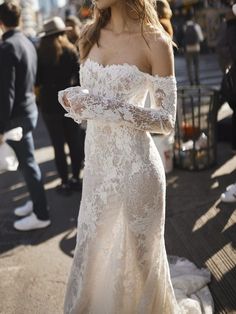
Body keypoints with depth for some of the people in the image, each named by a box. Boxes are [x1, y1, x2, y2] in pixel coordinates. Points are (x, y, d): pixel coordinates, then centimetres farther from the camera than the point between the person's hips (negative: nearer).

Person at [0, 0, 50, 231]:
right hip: (29, 108, 9)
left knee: (27, 164, 0)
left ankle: (41, 214, 10)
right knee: (26, 161, 19)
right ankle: (36, 201, 33)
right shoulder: (27, 43, 9)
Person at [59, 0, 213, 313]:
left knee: (138, 255, 13)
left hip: (134, 165, -5)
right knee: (92, 252, 14)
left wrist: (101, 106, -21)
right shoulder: (91, 35, 7)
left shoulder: (154, 41, -10)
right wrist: (74, 98, -5)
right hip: (97, 162, 5)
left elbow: (166, 120, -11)